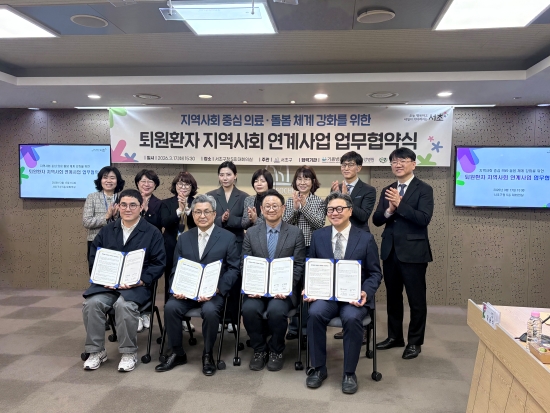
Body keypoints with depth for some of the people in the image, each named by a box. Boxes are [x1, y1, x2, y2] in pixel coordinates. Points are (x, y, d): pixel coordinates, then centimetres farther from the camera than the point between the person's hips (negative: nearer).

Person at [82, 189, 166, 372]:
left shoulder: (153, 233, 2)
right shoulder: (107, 230, 14)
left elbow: (159, 263, -3)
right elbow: (94, 258, 13)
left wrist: (139, 281, -16)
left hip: (137, 285, -3)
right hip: (107, 283, 4)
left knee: (124, 305, -32)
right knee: (92, 303, -24)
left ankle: (129, 353, -12)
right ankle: (96, 351, -5)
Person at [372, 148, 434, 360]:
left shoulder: (424, 189, -6)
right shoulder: (387, 191, 11)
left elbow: (424, 218, -19)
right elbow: (376, 220, 3)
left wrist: (400, 204, -25)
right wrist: (389, 210, -16)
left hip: (413, 252, -6)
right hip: (390, 251, 6)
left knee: (416, 299, 5)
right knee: (392, 296, 16)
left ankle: (414, 342, 19)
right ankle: (394, 336, 30)